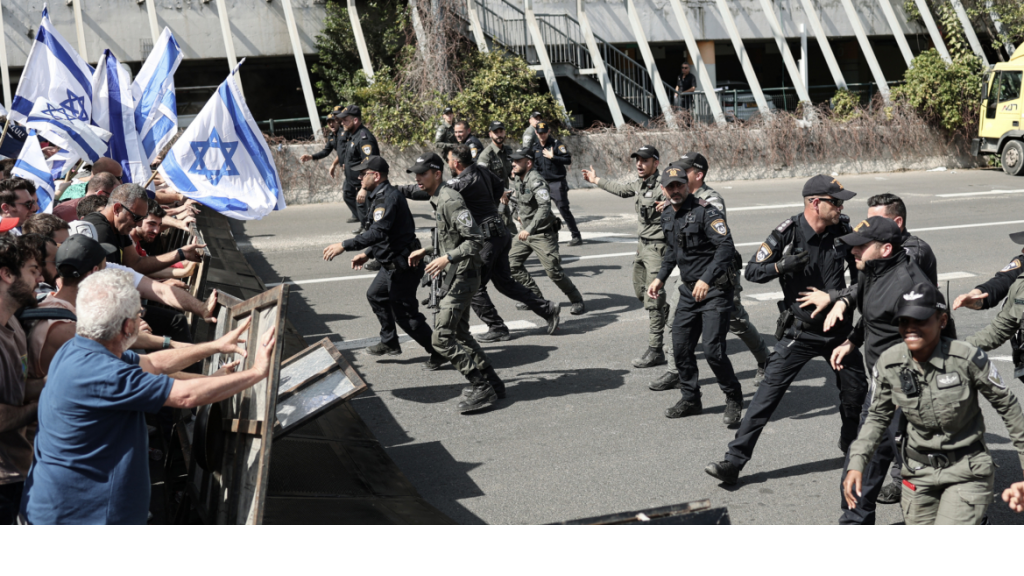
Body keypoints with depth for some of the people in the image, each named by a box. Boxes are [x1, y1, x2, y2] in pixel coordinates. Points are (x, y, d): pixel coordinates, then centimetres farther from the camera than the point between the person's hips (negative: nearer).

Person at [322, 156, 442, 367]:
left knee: (404, 314, -5)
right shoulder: (385, 195, 13)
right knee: (375, 295, 25)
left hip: (402, 266, -11)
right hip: (393, 263, 11)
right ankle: (389, 343, 37)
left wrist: (344, 246, -32)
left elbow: (377, 233, -33)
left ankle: (438, 351, 3)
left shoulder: (387, 198, -21)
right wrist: (367, 254, 21)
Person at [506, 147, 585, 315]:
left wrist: (529, 229, -41)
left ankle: (577, 301, 6)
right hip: (526, 232, 9)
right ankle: (535, 297, 12)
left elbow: (545, 207, -35)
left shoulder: (536, 181, -22)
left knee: (553, 271, -10)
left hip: (543, 233, -9)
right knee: (512, 262, 3)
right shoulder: (517, 180, 5)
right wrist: (516, 214, 10)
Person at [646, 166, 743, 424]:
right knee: (681, 346, 7)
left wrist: (706, 279, -32)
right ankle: (690, 400, 24)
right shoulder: (668, 216, 8)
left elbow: (726, 246, -26)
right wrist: (661, 278, 21)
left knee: (712, 349, -13)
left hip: (715, 290, -8)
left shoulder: (705, 212, -17)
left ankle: (734, 400, 7)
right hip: (689, 290, 8)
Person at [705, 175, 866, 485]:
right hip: (799, 331, -4)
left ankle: (851, 443, 43)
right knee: (768, 392, -10)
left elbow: (861, 267, 13)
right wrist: (783, 265, -27)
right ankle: (734, 461, -8)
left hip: (838, 328, 4)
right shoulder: (787, 233, -14)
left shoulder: (843, 230, -4)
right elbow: (752, 271, -12)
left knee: (856, 389, 14)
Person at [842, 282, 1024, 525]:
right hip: (918, 472, 4)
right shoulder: (888, 364, -11)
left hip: (966, 471, -4)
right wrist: (856, 464, -10)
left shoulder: (967, 358, -20)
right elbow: (878, 417, 1)